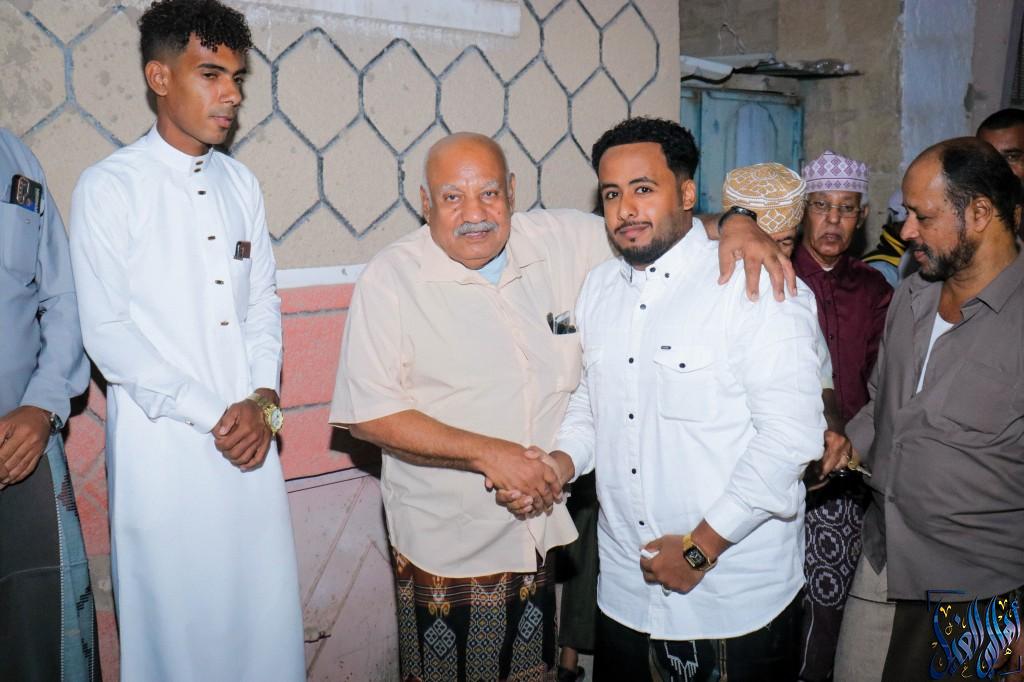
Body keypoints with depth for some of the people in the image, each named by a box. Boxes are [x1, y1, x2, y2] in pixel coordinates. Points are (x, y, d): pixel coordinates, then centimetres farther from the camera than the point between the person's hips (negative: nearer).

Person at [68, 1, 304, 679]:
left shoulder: (241, 183, 10)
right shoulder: (109, 187, -6)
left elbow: (264, 302, 10)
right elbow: (108, 331, -9)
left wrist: (263, 401, -4)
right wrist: (211, 415, -12)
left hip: (251, 437, 4)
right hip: (163, 441, -4)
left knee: (264, 601, 11)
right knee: (176, 609, 8)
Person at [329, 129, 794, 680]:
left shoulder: (564, 239, -2)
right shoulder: (392, 277, -12)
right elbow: (369, 413, -15)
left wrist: (735, 225, -11)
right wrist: (487, 453, -21)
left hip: (546, 529, 3)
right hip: (445, 545, -3)